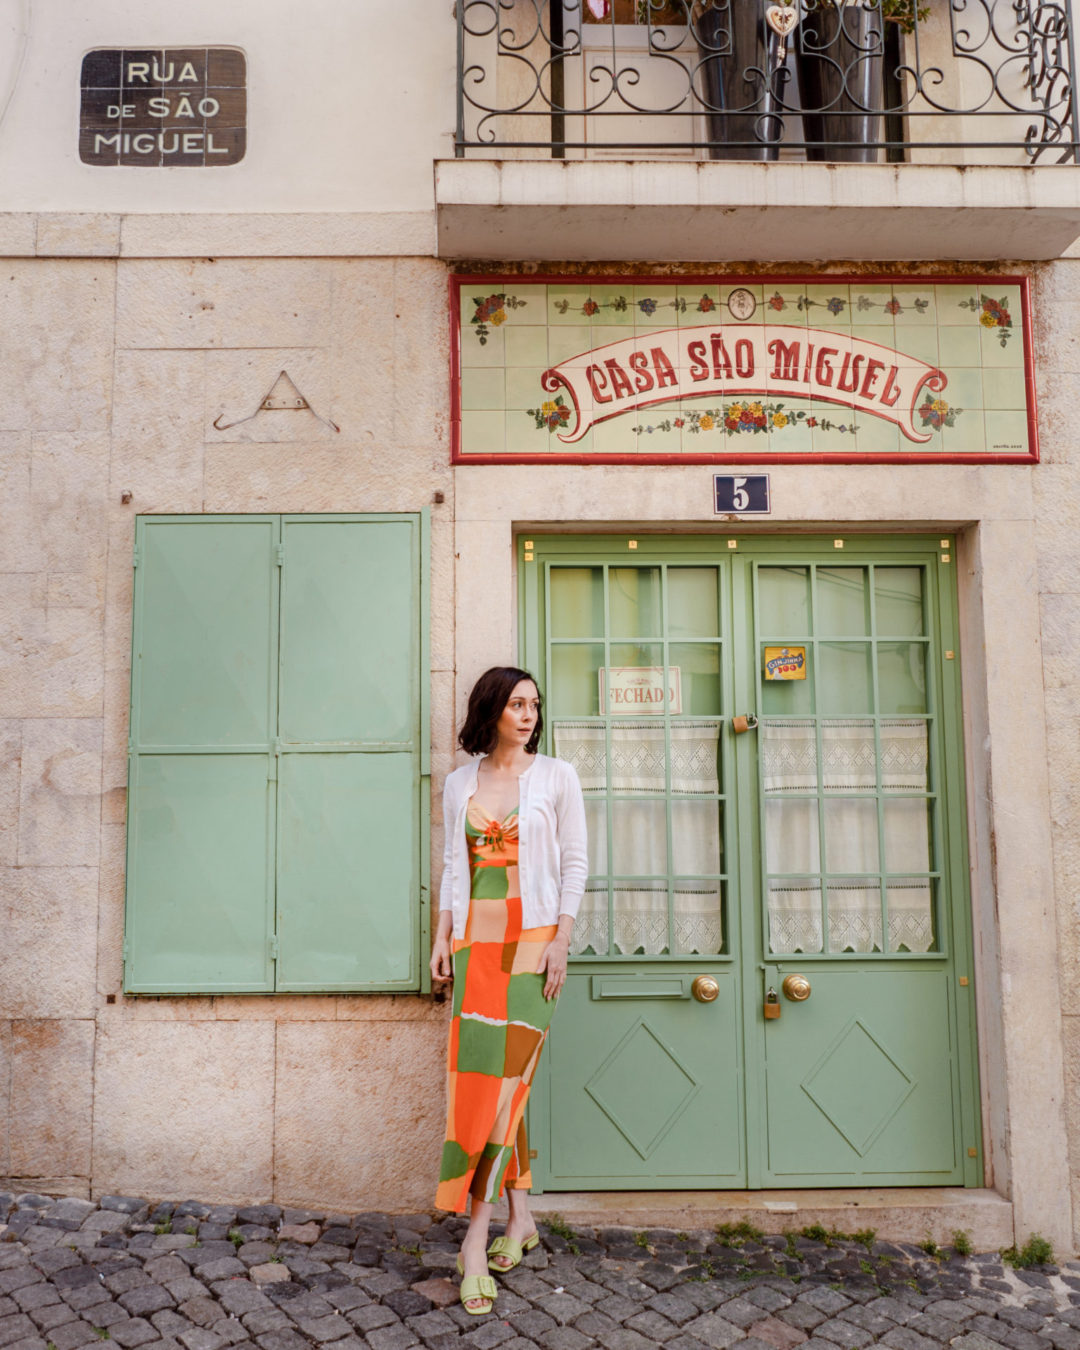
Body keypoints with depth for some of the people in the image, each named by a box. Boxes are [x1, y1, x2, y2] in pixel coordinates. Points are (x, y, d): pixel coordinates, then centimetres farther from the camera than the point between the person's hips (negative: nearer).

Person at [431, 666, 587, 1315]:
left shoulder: (556, 776, 1)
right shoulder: (460, 783, 11)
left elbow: (575, 864, -1)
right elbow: (454, 866, 14)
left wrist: (560, 943, -9)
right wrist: (443, 937, 6)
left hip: (532, 938, -4)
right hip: (476, 940, 4)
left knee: (505, 1075, -8)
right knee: (480, 1074, 5)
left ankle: (477, 1237, 1)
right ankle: (521, 1217, 20)